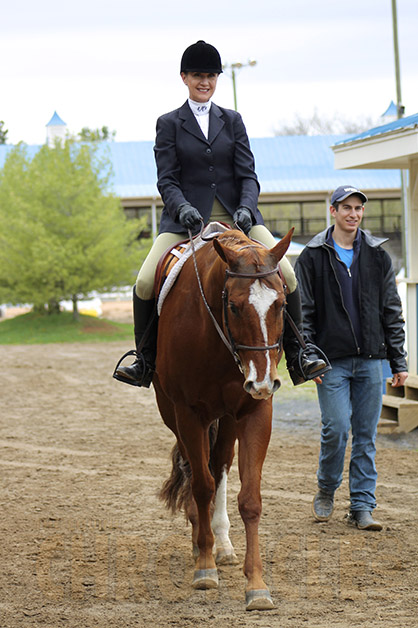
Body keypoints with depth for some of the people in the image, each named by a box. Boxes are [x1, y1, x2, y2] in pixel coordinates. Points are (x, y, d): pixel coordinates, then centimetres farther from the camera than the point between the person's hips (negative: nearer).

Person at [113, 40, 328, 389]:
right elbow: (167, 180, 0)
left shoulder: (232, 121, 13)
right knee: (145, 283, -21)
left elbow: (248, 175, 6)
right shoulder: (169, 124, 8)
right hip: (186, 218, -1)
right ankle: (145, 359, 0)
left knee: (285, 274, -18)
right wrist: (183, 209, -21)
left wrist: (246, 209, -14)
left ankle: (296, 353, -3)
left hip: (235, 216, 1)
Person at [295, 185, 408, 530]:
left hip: (370, 359, 3)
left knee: (366, 434, 3)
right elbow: (303, 311, 1)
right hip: (331, 359, -2)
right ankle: (326, 492, 14)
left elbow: (392, 312, 11)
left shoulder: (377, 256, 10)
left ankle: (362, 506, 9)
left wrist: (399, 361, 6)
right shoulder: (313, 257, 3)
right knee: (336, 427, -10)